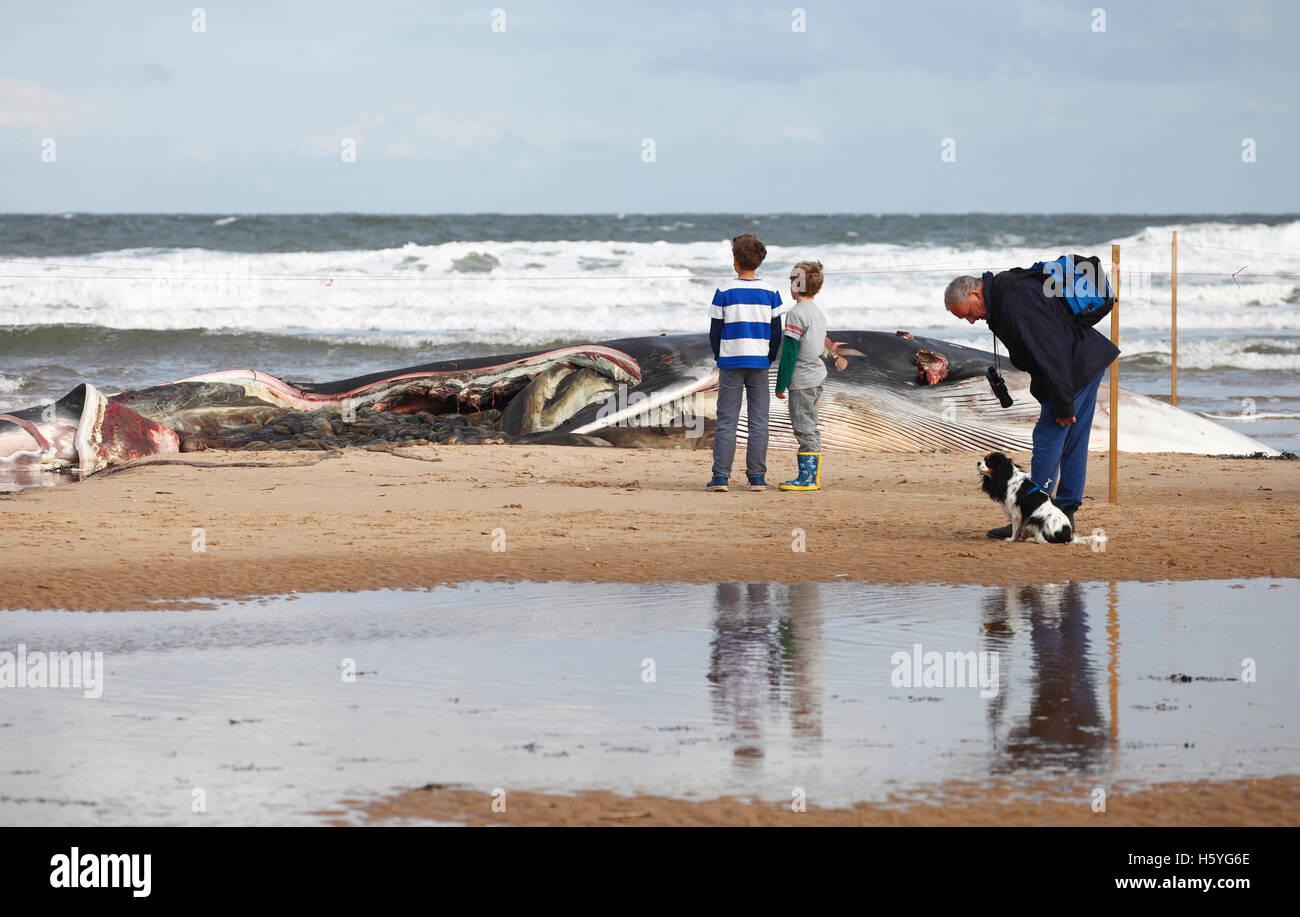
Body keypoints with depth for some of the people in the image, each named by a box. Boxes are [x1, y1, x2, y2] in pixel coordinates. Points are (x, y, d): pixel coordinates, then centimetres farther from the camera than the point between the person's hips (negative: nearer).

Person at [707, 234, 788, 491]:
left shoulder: (725, 291, -5)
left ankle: (721, 475, -4)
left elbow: (715, 330, -1)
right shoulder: (770, 292, 1)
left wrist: (719, 357, 12)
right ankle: (757, 477, 2)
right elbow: (776, 330, 4)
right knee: (758, 422, 4)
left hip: (730, 363, -1)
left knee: (726, 422, 1)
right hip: (759, 363, 1)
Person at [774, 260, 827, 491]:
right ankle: (811, 476, 15)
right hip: (818, 376, 9)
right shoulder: (819, 312, 13)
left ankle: (809, 478, -7)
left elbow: (790, 352, -17)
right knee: (809, 428, 13)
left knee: (804, 428, -6)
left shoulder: (796, 314, -15)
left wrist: (781, 384, -11)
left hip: (802, 380, -9)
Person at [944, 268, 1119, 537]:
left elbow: (1049, 350, -24)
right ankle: (1065, 514, 17)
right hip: (1090, 363, 11)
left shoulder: (1013, 300, -21)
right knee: (1073, 442, 13)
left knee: (1048, 439, -8)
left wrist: (1062, 403, -21)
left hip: (1076, 368, -11)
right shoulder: (1003, 293, 14)